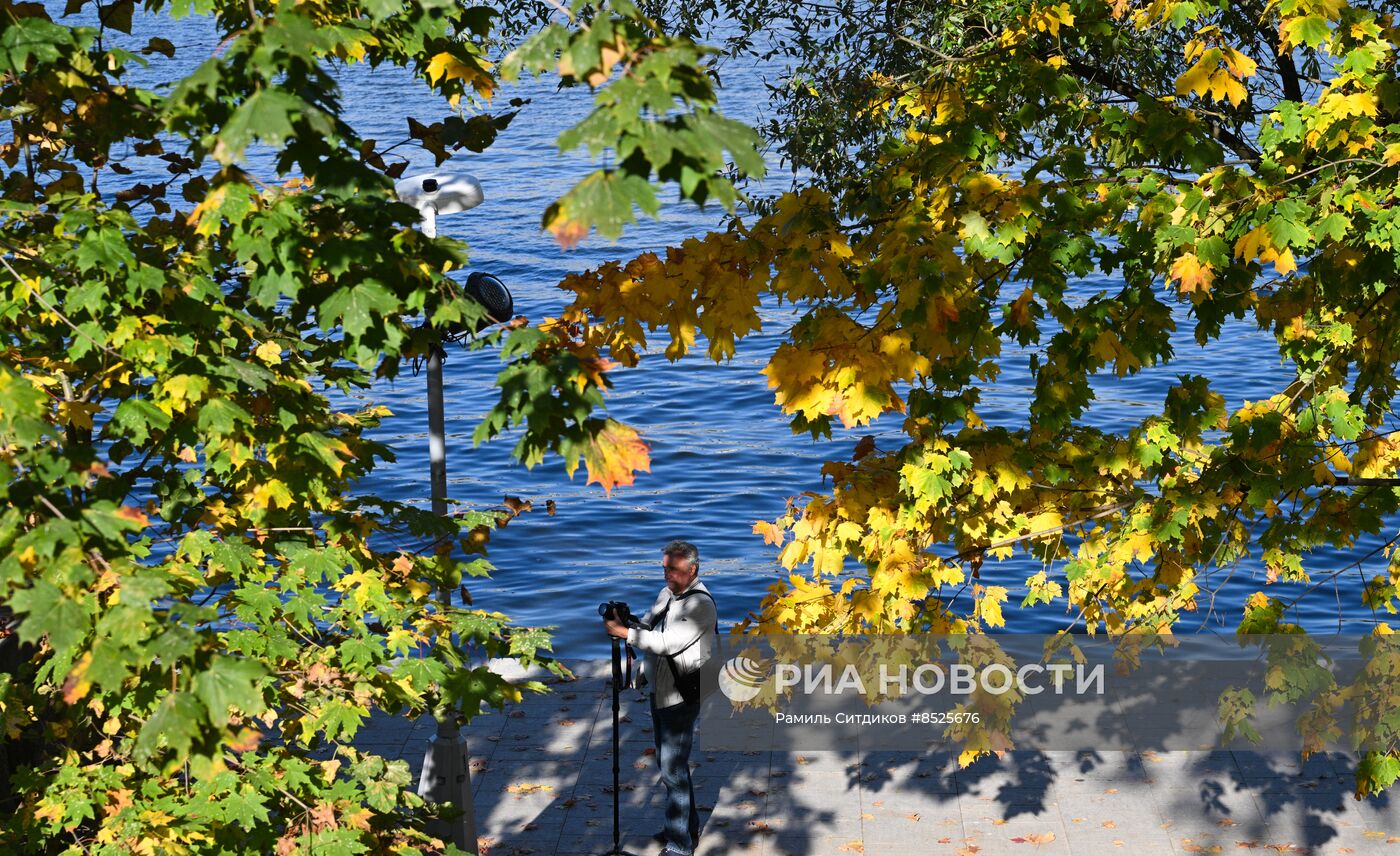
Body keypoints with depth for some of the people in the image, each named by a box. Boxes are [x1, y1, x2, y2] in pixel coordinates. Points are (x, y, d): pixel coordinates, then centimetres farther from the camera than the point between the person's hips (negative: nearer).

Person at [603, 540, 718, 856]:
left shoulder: (701, 604, -20)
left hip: (682, 696, -9)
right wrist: (624, 620, -8)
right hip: (659, 691, 9)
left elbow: (668, 643, -26)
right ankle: (689, 826, 36)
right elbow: (647, 626, 12)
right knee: (668, 762, 20)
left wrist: (624, 632, -25)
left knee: (673, 769, -5)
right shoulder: (667, 594, 8)